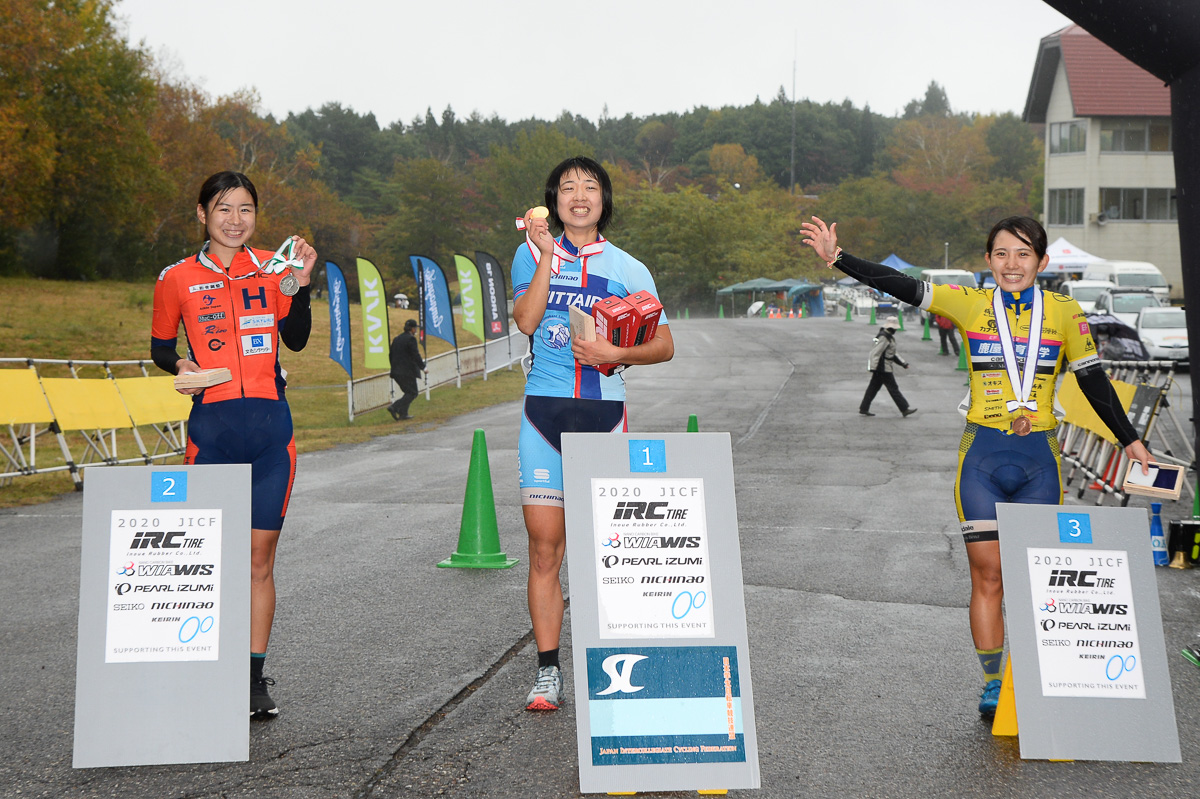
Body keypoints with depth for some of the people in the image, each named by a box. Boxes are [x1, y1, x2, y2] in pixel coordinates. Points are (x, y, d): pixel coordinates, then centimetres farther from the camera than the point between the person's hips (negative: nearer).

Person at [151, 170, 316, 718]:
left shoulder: (272, 268, 9)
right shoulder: (177, 279, 4)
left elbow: (296, 340, 8)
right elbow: (159, 346, 13)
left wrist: (300, 284, -4)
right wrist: (180, 365, -7)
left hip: (270, 426, 2)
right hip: (211, 426, -2)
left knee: (259, 558, 5)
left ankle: (255, 678, 13)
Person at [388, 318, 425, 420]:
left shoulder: (396, 339, 13)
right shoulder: (411, 339, -11)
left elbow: (391, 355, 16)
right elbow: (415, 355, -14)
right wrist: (423, 367, -4)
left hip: (396, 371, 8)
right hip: (407, 371, -8)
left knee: (409, 392, 17)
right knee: (412, 393, -2)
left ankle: (403, 413, 6)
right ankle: (394, 407, -17)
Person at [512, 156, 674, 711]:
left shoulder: (628, 269, 8)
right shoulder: (532, 254, 11)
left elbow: (664, 345, 6)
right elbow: (525, 320, -6)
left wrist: (616, 353, -10)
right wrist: (548, 254, -8)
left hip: (603, 410, 0)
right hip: (544, 409, 0)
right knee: (545, 546, -2)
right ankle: (547, 671, 4)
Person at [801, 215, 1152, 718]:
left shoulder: (1064, 313, 4)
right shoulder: (969, 305, 2)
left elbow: (1093, 381, 11)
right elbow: (901, 287, -3)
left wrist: (1129, 440, 11)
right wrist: (837, 258, -12)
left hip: (1038, 460, 0)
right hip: (982, 457, 0)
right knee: (987, 577, 1)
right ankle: (992, 687, 11)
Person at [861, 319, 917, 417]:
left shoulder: (890, 337, 16)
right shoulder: (884, 338, -17)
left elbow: (892, 354, 25)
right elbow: (875, 353, -22)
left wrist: (903, 363, 21)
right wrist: (873, 368, -24)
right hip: (883, 369, -10)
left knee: (873, 387, 11)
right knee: (893, 389, -4)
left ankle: (863, 408, 14)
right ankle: (904, 409, 1)